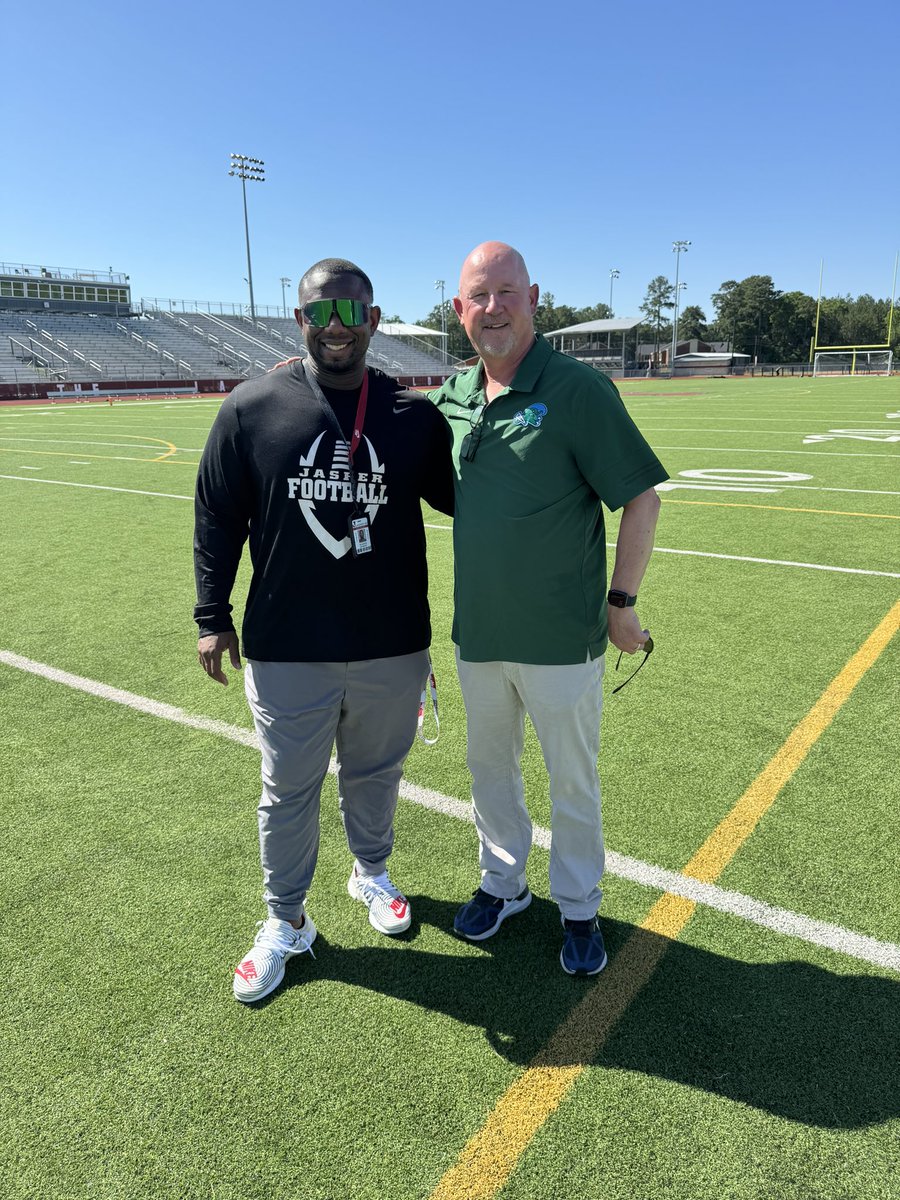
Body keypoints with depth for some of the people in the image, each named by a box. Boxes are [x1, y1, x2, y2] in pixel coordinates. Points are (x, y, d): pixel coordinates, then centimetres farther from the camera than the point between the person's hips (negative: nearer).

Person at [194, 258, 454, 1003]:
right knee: (289, 790, 12)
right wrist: (213, 616, 2)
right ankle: (286, 921, 33)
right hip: (286, 650, -1)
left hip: (393, 646, 1)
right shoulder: (252, 408, -3)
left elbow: (461, 497, 9)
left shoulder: (415, 415, 0)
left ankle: (371, 873, 47)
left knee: (375, 774, 19)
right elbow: (218, 518, 2)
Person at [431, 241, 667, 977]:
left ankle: (579, 908, 35)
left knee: (573, 781, 12)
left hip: (560, 639, -5)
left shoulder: (578, 390, -14)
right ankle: (503, 884, 44)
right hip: (476, 633, 6)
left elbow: (641, 497, -12)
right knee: (489, 767, 21)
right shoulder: (452, 396, 3)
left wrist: (623, 602, -11)